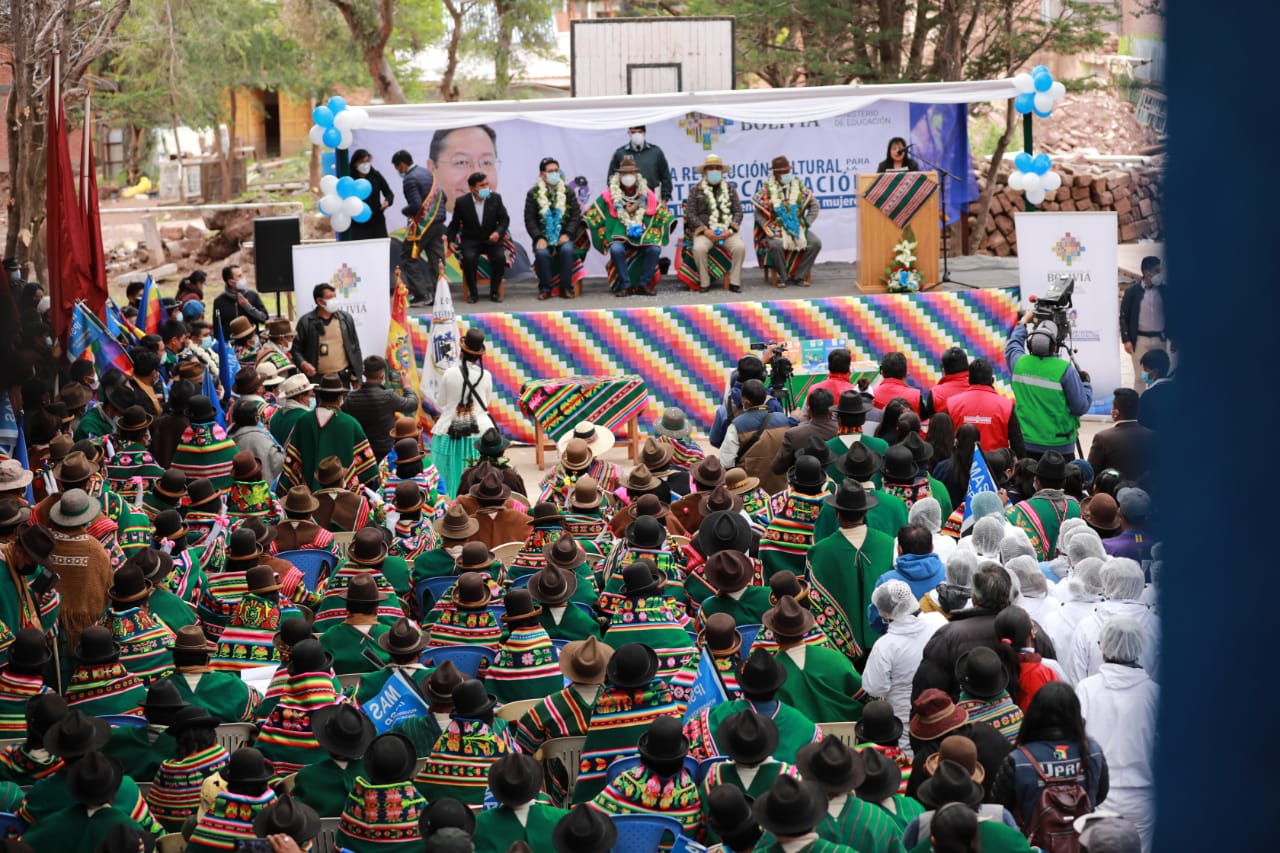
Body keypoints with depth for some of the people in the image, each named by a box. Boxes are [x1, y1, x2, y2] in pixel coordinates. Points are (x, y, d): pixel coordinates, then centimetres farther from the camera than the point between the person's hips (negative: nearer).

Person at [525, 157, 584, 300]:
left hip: (563, 236, 1)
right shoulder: (533, 193, 4)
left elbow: (576, 215, 3)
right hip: (543, 236, -1)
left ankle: (566, 288, -18)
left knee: (567, 250, -31)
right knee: (542, 253, -31)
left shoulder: (568, 192, 8)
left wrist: (567, 234, -12)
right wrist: (539, 238, -14)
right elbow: (529, 219, -1)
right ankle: (545, 288, -14)